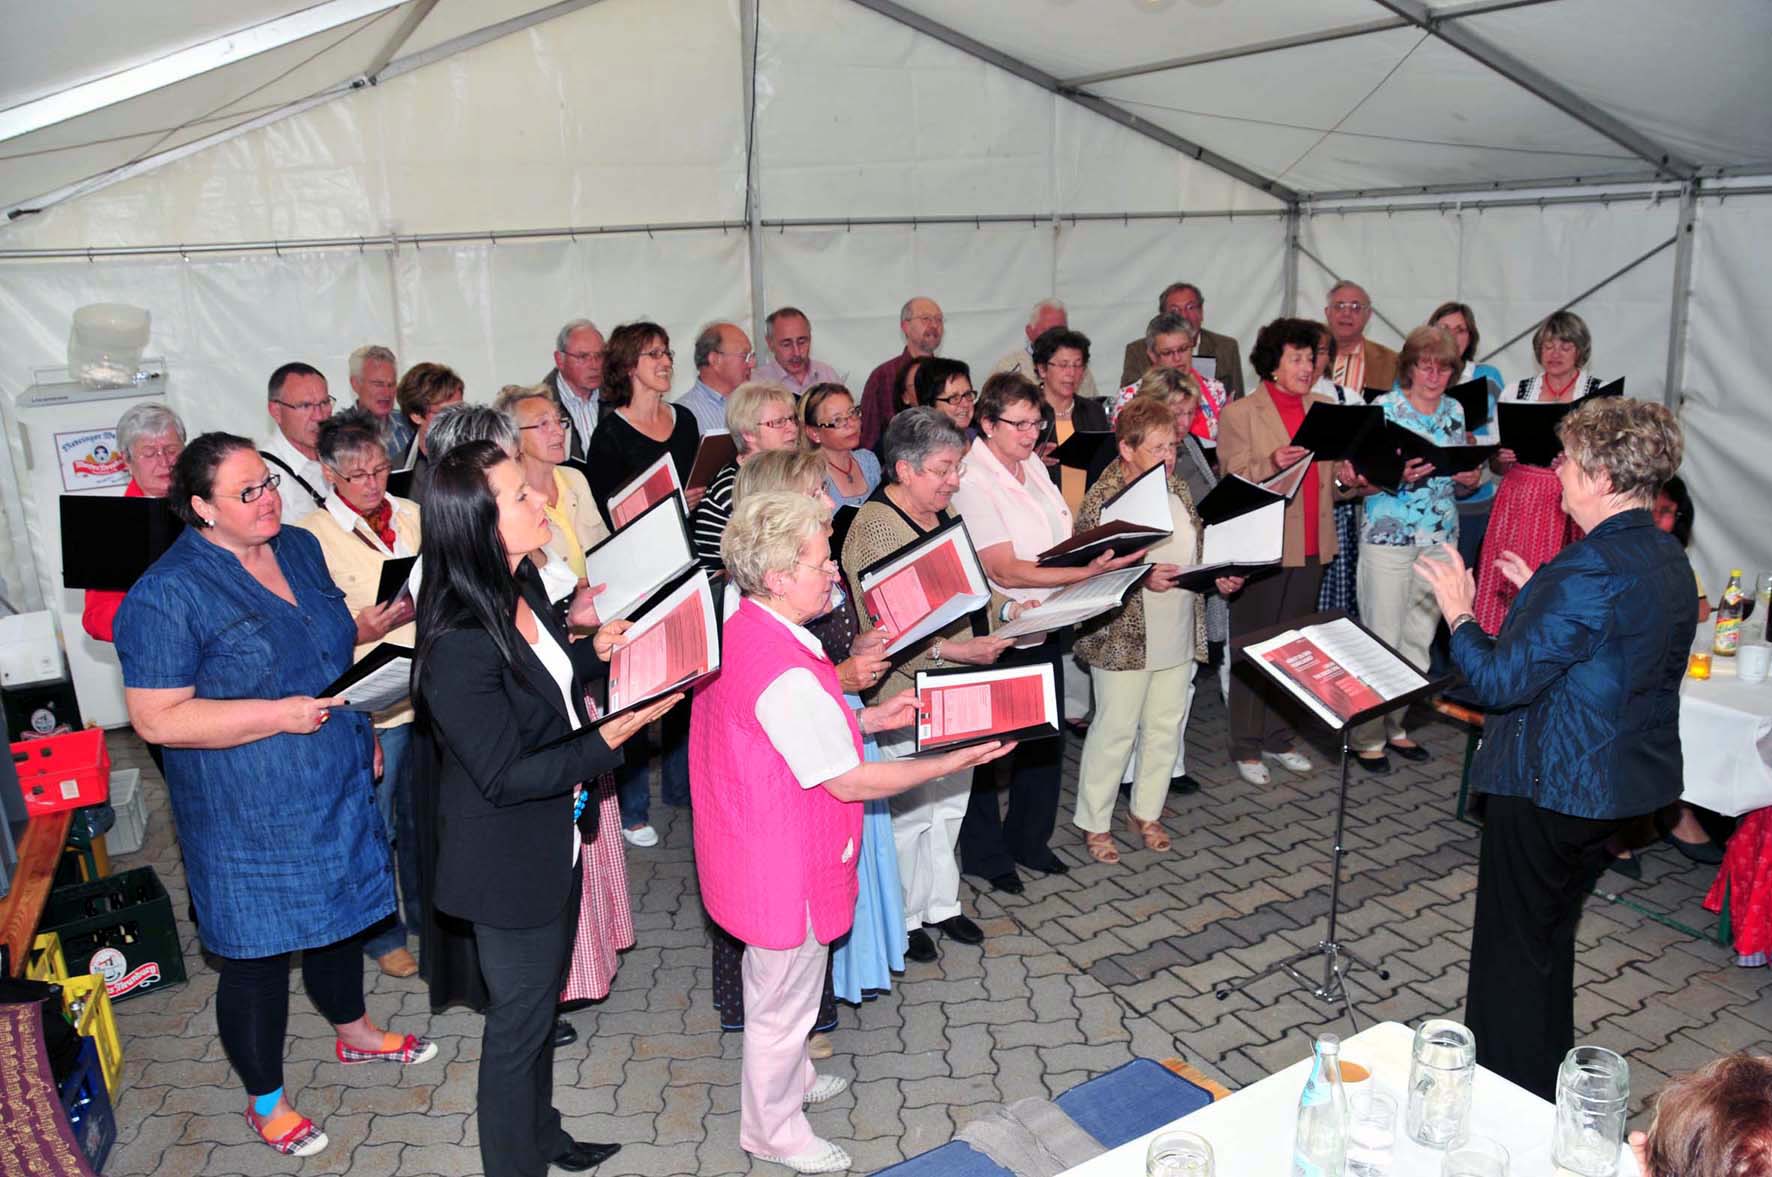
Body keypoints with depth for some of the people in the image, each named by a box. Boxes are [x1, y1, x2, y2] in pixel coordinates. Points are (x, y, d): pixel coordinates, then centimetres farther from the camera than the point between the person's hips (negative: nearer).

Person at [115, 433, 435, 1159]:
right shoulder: (168, 594, -20)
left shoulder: (300, 548, 3)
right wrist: (279, 715, -25)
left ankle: (353, 1033, 49)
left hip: (336, 789, 7)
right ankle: (267, 1103, 29)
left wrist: (361, 732, 11)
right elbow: (156, 718, -21)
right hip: (250, 817, -7)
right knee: (258, 952, 8)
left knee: (339, 914, 24)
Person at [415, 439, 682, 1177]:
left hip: (557, 836, 9)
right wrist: (612, 737, -31)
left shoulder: (522, 588, -4)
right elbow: (503, 776, -27)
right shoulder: (460, 644, -31)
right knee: (518, 1019, 13)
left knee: (543, 999, 27)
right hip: (508, 859, -9)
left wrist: (598, 651, -6)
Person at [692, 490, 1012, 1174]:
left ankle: (791, 1078, 53)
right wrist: (951, 764, -17)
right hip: (787, 867, -10)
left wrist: (867, 720, 6)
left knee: (776, 987, 30)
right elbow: (850, 782, -25)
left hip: (758, 853, 10)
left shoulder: (739, 633, -1)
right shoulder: (786, 675, -33)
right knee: (783, 1000, 13)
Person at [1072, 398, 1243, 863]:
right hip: (1124, 638, -7)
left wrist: (1219, 577, 2)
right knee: (1115, 729, 4)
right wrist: (1142, 578, -26)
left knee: (1167, 725, 15)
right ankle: (1094, 822, 20)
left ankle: (1147, 812, 33)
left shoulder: (1177, 488, 8)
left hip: (1178, 636, 7)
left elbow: (1197, 550, 19)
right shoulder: (1103, 498, -14)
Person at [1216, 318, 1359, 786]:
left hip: (1310, 548, 6)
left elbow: (1332, 481, 18)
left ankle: (1279, 739, 27)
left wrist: (1347, 479, -5)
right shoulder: (1239, 413, -6)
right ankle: (1246, 747, 13)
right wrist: (1271, 464, -28)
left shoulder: (1326, 409, 11)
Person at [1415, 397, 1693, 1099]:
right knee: (1550, 936, 25)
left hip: (1550, 790, -9)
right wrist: (1540, 595, 16)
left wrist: (1459, 613, -9)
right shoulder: (1669, 560, 4)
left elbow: (1498, 681, -25)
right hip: (1622, 783, 9)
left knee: (1512, 950, 6)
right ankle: (1548, 1085, 41)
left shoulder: (1589, 571, -26)